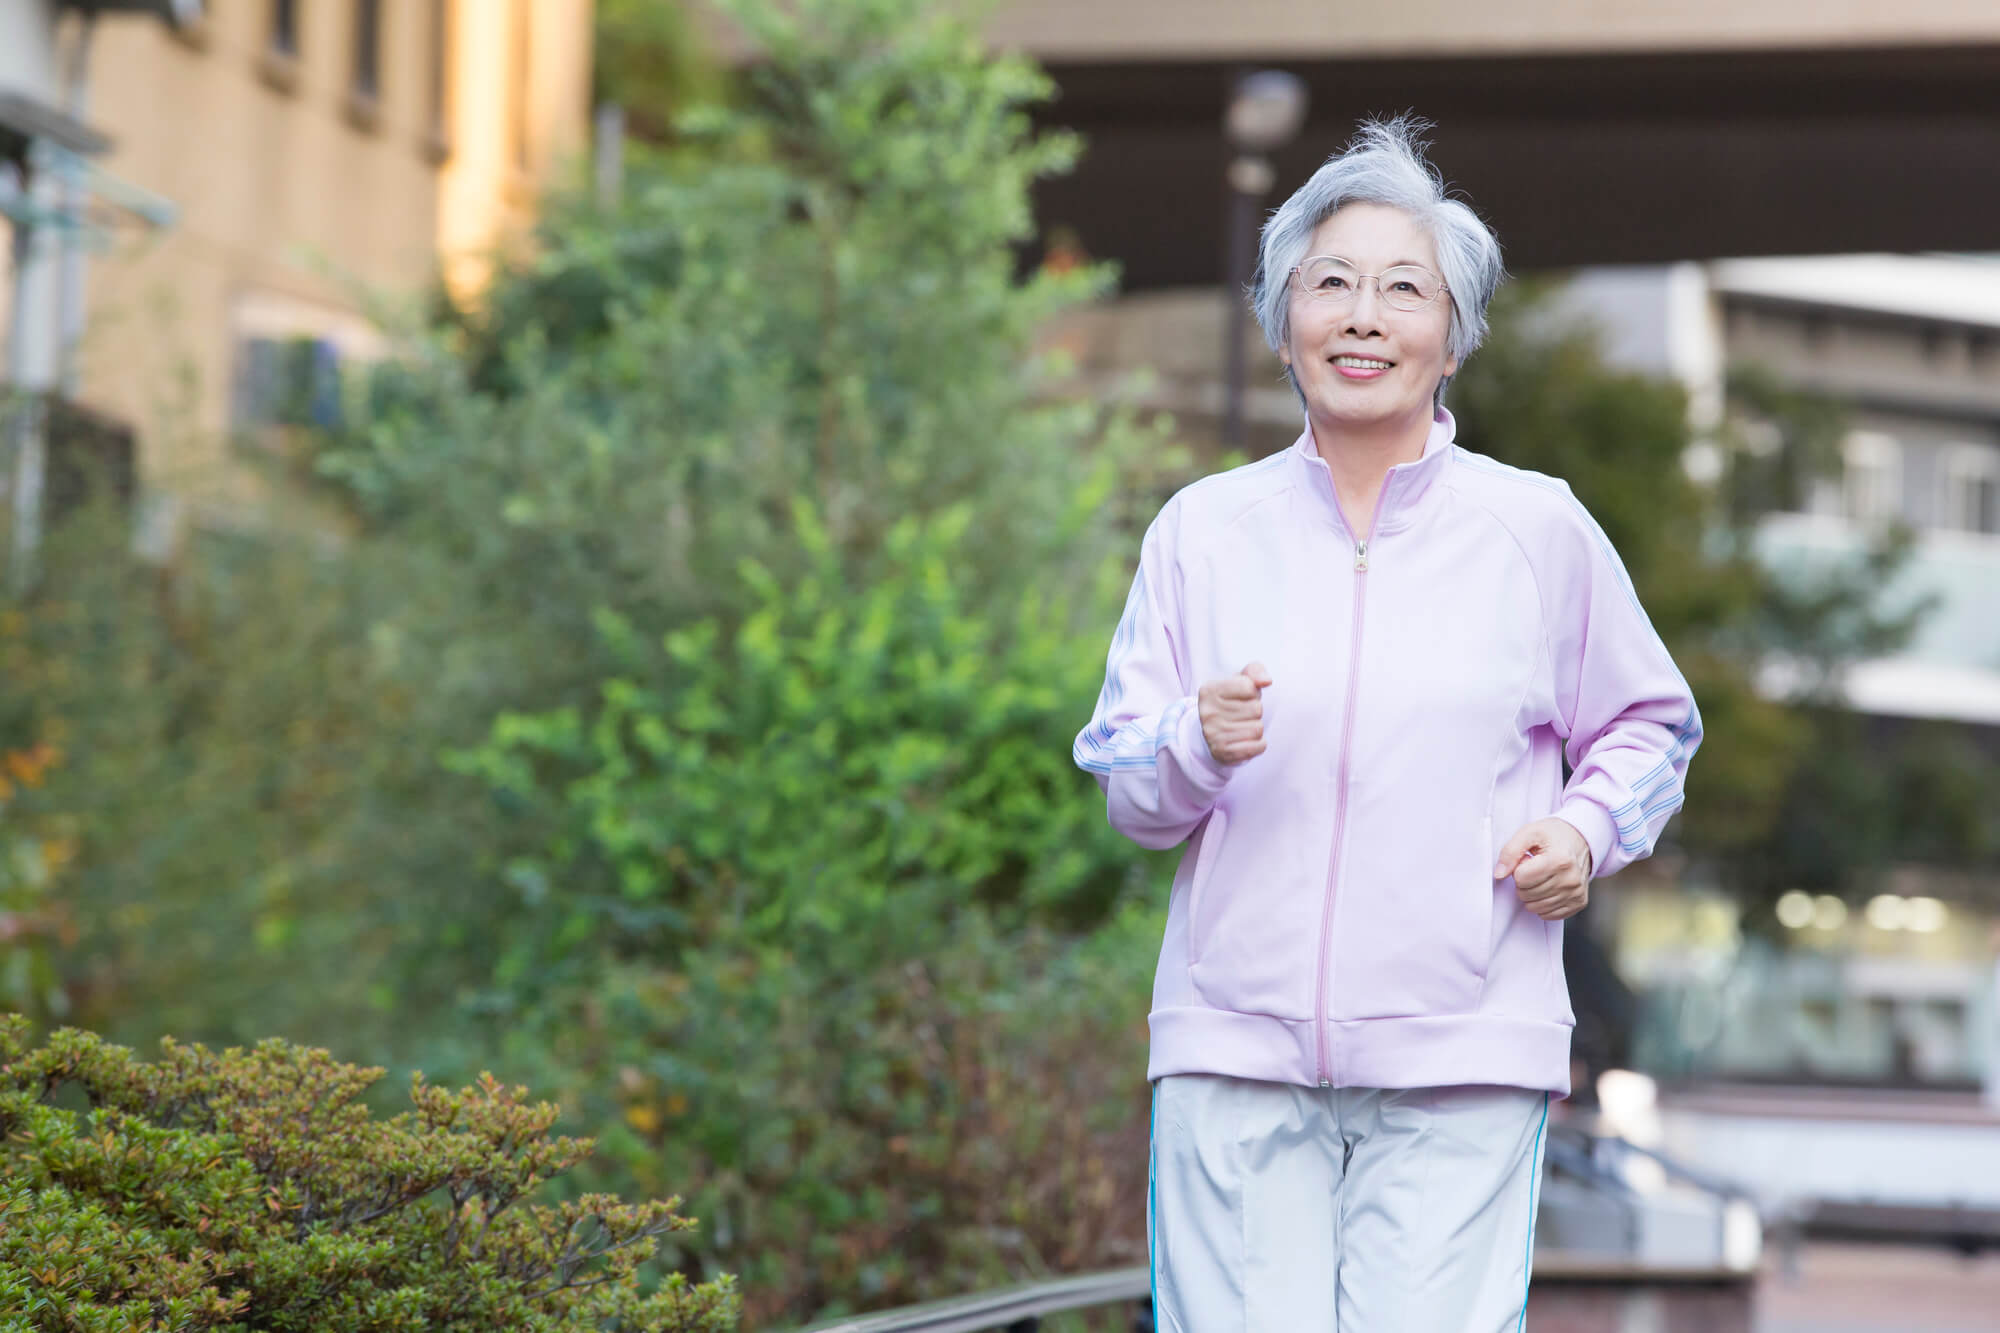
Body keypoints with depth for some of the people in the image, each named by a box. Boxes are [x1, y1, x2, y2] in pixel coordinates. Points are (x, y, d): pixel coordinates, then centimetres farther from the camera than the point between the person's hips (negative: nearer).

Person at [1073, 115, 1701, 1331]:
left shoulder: (1538, 531, 6)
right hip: (1237, 1048, 1)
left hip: (1461, 1059, -1)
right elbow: (1126, 792, 10)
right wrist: (1198, 747, -12)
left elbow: (1651, 725, 19)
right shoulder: (1203, 529, 10)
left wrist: (1589, 830, -1)